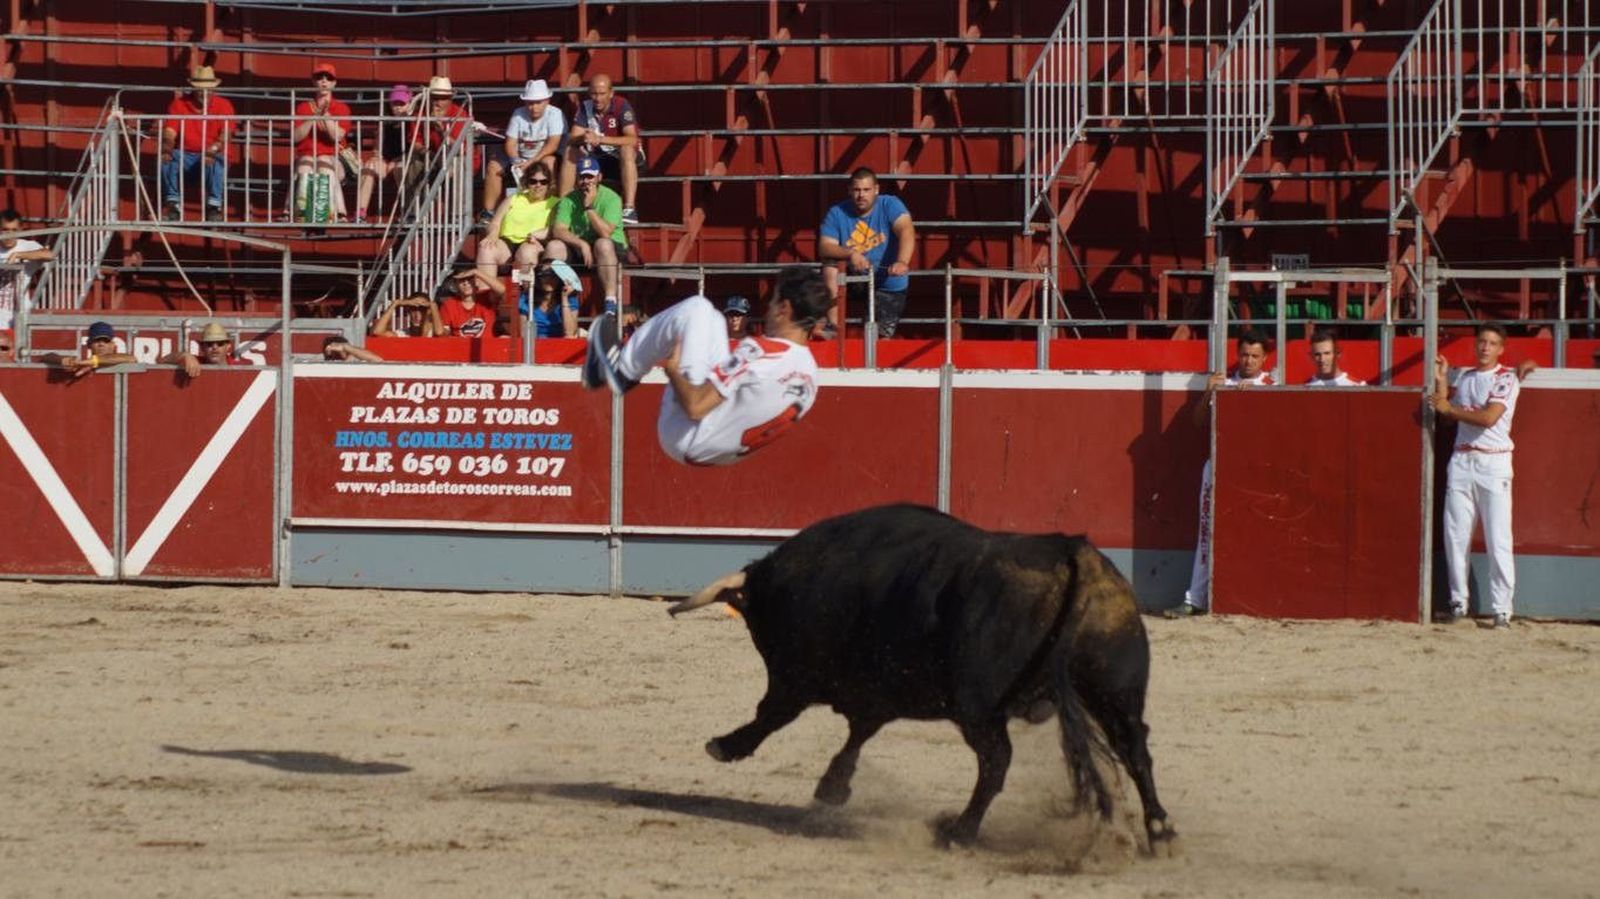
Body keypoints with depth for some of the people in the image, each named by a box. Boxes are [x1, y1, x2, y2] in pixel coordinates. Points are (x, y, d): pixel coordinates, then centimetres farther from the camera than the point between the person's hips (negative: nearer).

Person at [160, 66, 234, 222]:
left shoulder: (223, 105, -2)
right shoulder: (179, 104, 3)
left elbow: (226, 134, -16)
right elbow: (169, 132, -7)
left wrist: (213, 150, -37)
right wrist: (167, 147, -31)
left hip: (211, 156, -2)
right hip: (185, 155, 2)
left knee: (216, 163, -38)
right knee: (166, 160, -30)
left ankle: (214, 207, -30)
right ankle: (173, 206, -22)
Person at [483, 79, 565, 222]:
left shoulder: (554, 114, -15)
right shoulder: (519, 114, -1)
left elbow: (552, 144, -24)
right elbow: (510, 143, -4)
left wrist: (531, 162, -31)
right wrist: (516, 162, -24)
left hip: (544, 156, -5)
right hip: (521, 157, 5)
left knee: (548, 162, -38)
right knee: (494, 167, -10)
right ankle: (488, 212, -6)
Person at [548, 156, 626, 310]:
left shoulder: (611, 198, -9)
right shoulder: (569, 200, 2)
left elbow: (605, 233, -21)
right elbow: (558, 231, -10)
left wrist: (589, 207, -22)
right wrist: (581, 244, -24)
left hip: (612, 250, -4)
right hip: (577, 249, 4)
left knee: (603, 244, -37)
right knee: (554, 246, -22)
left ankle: (611, 302, -42)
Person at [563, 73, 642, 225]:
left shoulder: (621, 106, -19)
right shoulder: (585, 107, -5)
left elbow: (632, 140, -32)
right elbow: (571, 139, -10)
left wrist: (599, 139, -42)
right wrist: (582, 139, -35)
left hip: (623, 161, -5)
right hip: (598, 158, 5)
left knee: (627, 150, -37)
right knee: (570, 152, -16)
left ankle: (629, 209, -43)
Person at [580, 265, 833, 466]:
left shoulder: (761, 351, -26)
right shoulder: (810, 375, -2)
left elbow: (695, 407, -27)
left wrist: (673, 369, -8)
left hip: (683, 443, -8)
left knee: (697, 309, -7)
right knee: (710, 319, 18)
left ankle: (623, 369, 11)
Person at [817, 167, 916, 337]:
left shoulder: (890, 205, -12)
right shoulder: (837, 213, -6)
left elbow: (906, 231, -29)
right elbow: (824, 247, -15)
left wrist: (902, 262, -49)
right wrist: (850, 254, -36)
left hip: (889, 285, -2)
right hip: (855, 282, 2)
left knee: (882, 340, -9)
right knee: (831, 264, -25)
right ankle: (832, 323, -24)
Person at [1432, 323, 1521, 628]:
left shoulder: (1506, 380, -2)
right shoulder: (1464, 377, 17)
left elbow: (1489, 418, -15)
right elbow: (1449, 417, 14)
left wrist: (1448, 408, -9)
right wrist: (1441, 382, 7)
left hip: (1493, 463, -6)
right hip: (1461, 461, 6)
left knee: (1498, 540, -9)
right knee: (1455, 535, 3)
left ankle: (1502, 609, -9)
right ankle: (1458, 602, 12)